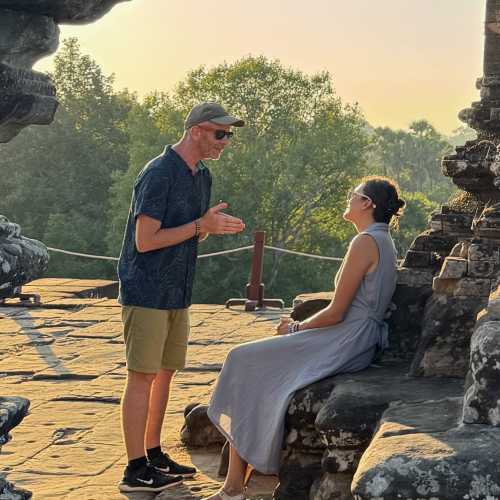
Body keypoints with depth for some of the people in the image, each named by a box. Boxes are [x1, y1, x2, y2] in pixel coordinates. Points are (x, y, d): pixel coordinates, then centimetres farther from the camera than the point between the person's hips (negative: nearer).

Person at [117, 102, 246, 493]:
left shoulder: (202, 176, 11)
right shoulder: (158, 175, -16)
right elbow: (145, 240, -19)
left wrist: (217, 226, -4)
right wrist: (202, 226, -19)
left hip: (177, 293, 9)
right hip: (147, 292, -9)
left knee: (165, 373, 12)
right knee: (143, 376, -6)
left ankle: (153, 455, 21)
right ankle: (136, 470, -3)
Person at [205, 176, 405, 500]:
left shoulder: (365, 242, -13)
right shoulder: (383, 242, 18)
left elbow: (336, 312, -16)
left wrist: (297, 329, 0)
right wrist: (300, 325, 11)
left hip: (345, 343, -10)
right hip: (359, 342, 10)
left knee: (244, 361, -5)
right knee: (249, 361, 10)